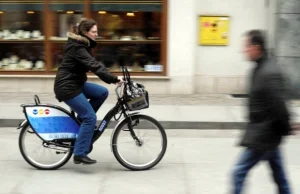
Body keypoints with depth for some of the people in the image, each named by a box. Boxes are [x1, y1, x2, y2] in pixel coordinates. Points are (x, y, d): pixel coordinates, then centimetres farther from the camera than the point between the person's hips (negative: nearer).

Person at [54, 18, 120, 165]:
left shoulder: (83, 44, 11)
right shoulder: (77, 47, -20)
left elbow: (93, 64, 12)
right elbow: (93, 66, -31)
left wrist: (111, 77, 0)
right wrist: (114, 79, -36)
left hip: (76, 83, 9)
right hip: (67, 87, -9)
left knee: (102, 92, -1)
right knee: (90, 117, -12)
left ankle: (82, 119, 11)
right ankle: (79, 155, -8)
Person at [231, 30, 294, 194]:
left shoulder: (269, 73, -23)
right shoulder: (261, 68, 8)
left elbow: (278, 105, -23)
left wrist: (285, 130, -13)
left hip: (263, 136, -10)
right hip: (267, 133, 10)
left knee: (239, 172, -4)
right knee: (279, 175, 18)